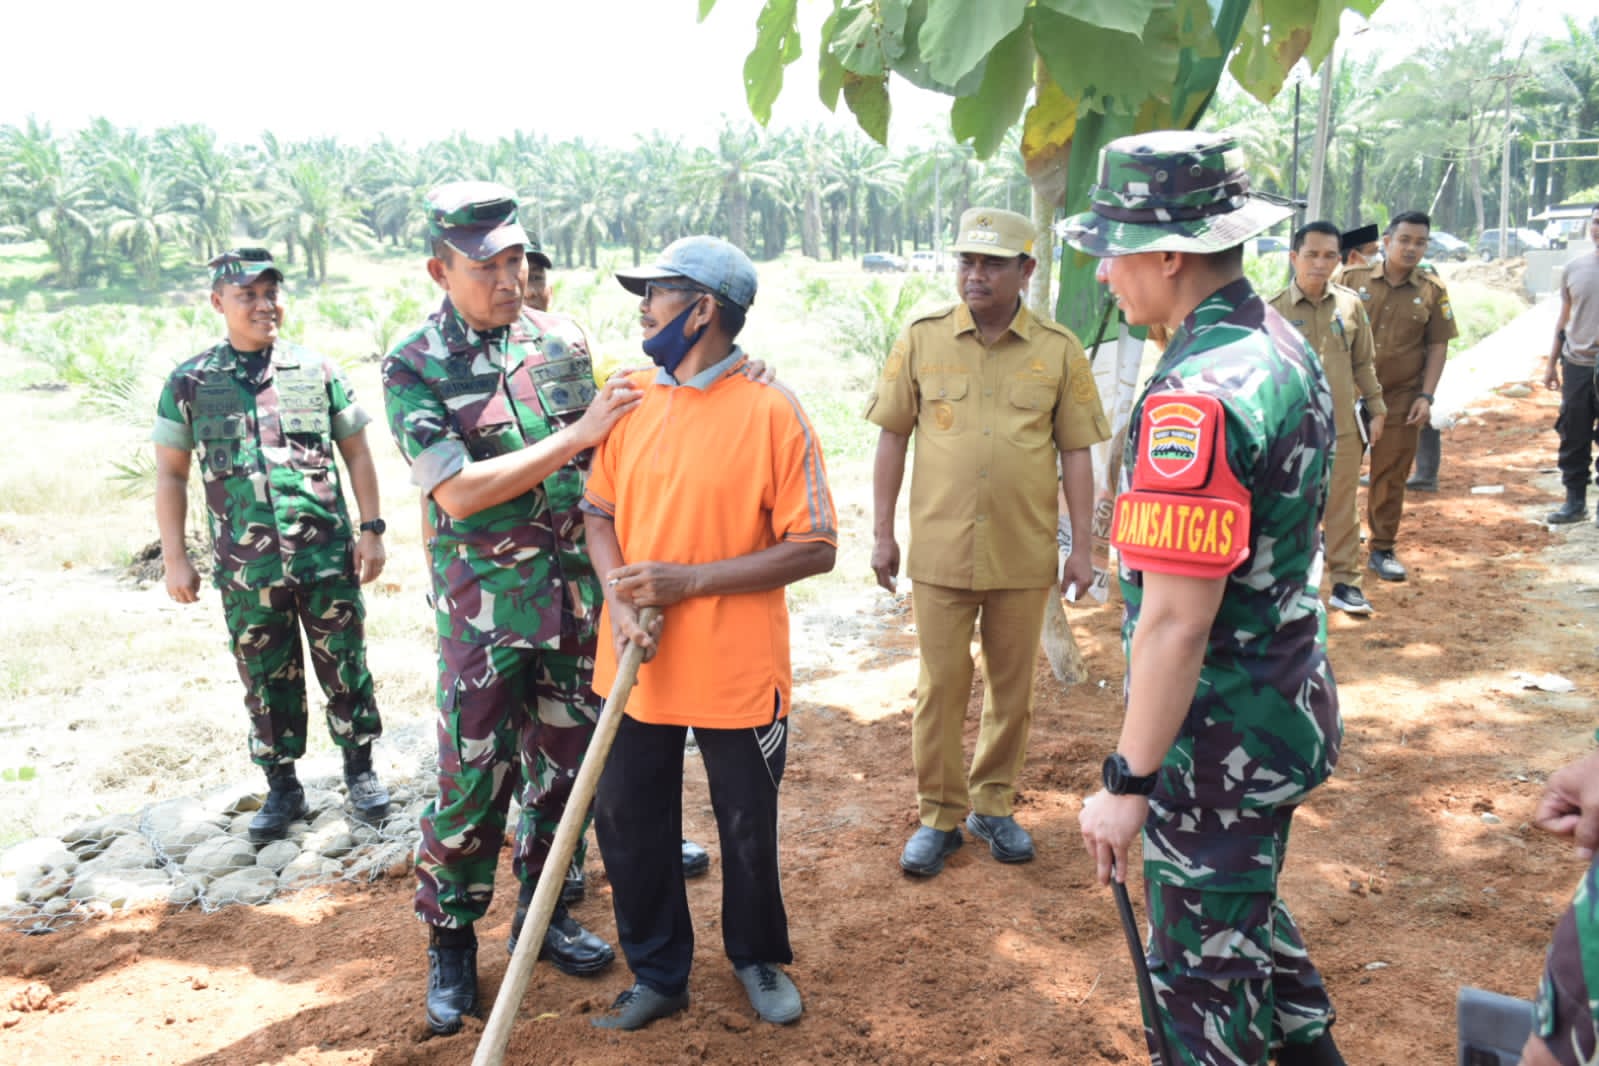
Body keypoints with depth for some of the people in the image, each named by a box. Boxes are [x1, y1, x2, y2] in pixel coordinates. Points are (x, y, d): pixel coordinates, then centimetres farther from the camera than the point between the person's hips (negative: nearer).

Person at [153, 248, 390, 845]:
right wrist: (174, 558, 1)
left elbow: (356, 453, 6)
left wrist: (372, 529, 0)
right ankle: (282, 788, 26)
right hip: (246, 567, 0)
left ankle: (360, 770, 26)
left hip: (328, 555, 0)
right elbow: (170, 473, 5)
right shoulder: (190, 382, 2)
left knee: (346, 669, 8)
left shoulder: (319, 371, 3)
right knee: (267, 682, 11)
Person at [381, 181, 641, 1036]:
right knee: (472, 780, 3)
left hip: (576, 593, 4)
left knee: (564, 765, 14)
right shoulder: (413, 367, -8)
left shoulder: (564, 339, 3)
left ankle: (543, 913, 33)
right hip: (484, 604, -4)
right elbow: (457, 492, -17)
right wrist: (577, 435, -19)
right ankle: (450, 942, 23)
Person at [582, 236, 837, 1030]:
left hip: (737, 673, -4)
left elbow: (814, 547, -14)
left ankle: (758, 957, 42)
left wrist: (688, 581, -20)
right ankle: (658, 974, 36)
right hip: (637, 667, 4)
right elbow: (600, 511, 7)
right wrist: (621, 599, -12)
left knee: (748, 829, 14)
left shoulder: (771, 411, -13)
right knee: (627, 826, 13)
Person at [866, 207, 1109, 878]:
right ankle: (938, 816, 22)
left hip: (1025, 554, 1)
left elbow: (1076, 452, 3)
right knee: (940, 686, 7)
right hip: (940, 551, 0)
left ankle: (993, 805, 31)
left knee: (1012, 686, 13)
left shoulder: (1059, 351, -1)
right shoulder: (921, 339, 0)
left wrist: (1084, 545, 1)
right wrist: (882, 532, 2)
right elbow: (892, 438, 4)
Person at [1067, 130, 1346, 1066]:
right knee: (1243, 907, 29)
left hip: (1220, 733, -10)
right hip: (1288, 701, 10)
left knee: (1202, 963, 11)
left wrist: (1128, 783, -21)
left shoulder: (1197, 395, -27)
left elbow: (1175, 619, -29)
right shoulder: (1283, 343, 4)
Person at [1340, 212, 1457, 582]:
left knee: (1391, 476, 6)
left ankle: (1382, 550, 17)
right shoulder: (1353, 279, -1)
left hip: (1400, 400, 1)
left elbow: (1438, 346, 4)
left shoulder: (1432, 291, 2)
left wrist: (1426, 396, -5)